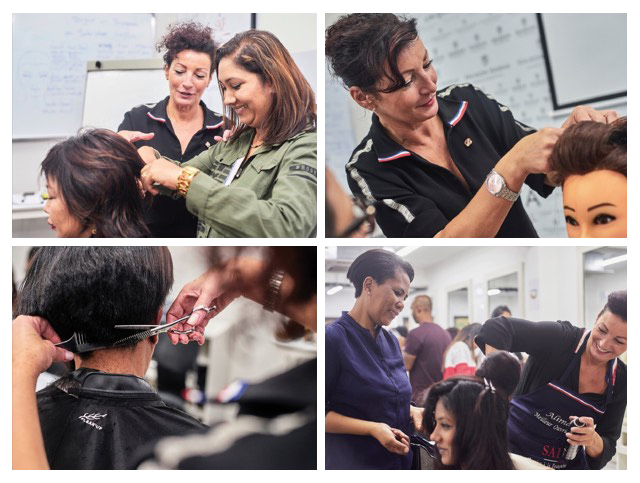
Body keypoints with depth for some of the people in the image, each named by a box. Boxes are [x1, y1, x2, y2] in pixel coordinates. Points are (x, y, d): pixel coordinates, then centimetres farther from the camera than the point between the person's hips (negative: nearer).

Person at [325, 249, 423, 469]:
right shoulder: (332, 338, -16)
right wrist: (373, 429, -24)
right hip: (350, 463, -7)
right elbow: (321, 413, -16)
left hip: (400, 460, 7)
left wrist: (412, 411, -3)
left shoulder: (391, 341, 8)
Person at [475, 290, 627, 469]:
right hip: (515, 448, -4)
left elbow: (607, 448, -2)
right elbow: (496, 328, -32)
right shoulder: (561, 339, -17)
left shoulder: (620, 380, -3)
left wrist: (592, 441, -24)